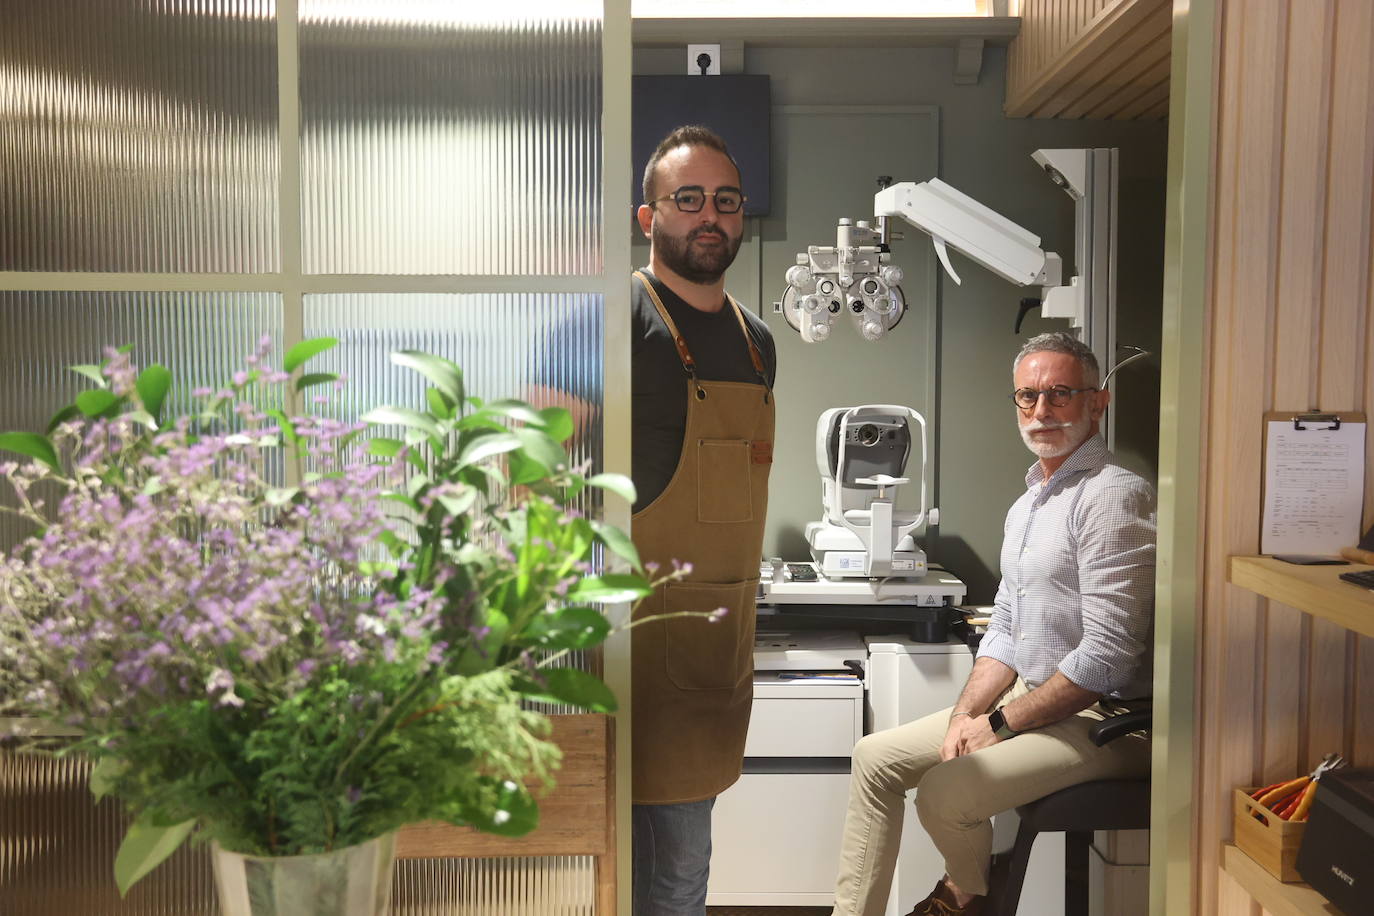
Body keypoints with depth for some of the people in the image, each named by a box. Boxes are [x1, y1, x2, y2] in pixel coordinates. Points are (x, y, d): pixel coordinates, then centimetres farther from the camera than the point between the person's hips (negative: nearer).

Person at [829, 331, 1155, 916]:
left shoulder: (1113, 494, -17)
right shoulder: (1027, 505, 14)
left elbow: (1108, 654, -23)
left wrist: (999, 725, -16)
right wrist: (966, 715, -1)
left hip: (1101, 716, -9)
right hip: (1031, 696, 9)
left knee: (943, 793, -24)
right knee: (875, 759, 4)